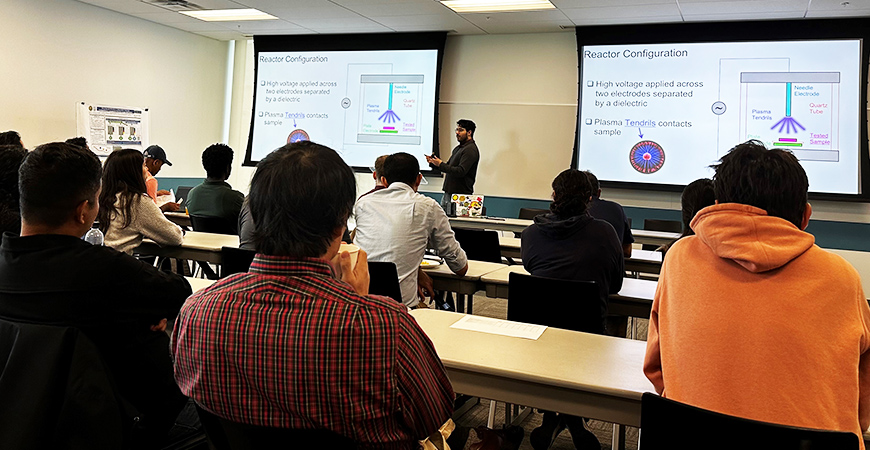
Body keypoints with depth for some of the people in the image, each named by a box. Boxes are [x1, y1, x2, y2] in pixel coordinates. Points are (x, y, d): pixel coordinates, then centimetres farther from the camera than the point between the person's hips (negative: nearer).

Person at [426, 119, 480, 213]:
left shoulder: (471, 150, -12)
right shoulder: (457, 148, 19)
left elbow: (461, 171, -22)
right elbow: (448, 166, 22)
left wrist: (441, 164, -17)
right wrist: (433, 162, 5)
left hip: (460, 195, -9)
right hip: (447, 194, 9)